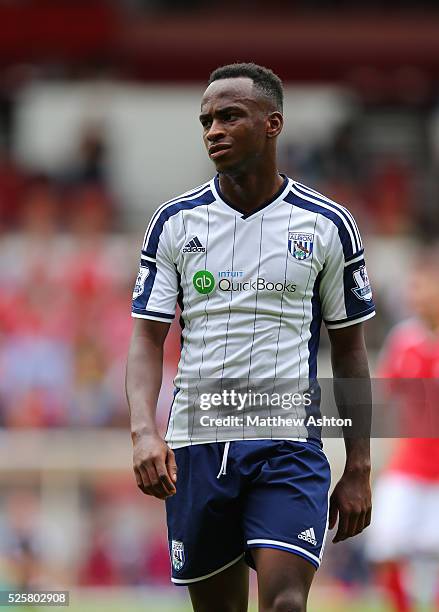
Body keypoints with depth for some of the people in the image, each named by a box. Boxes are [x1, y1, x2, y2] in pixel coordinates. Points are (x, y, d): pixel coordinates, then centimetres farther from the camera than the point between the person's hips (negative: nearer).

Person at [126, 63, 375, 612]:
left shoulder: (328, 226, 3)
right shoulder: (175, 222, 5)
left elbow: (350, 351, 9)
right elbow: (147, 339, 2)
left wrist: (358, 469, 5)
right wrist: (144, 431, -16)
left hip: (289, 448, -2)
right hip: (195, 449, 2)